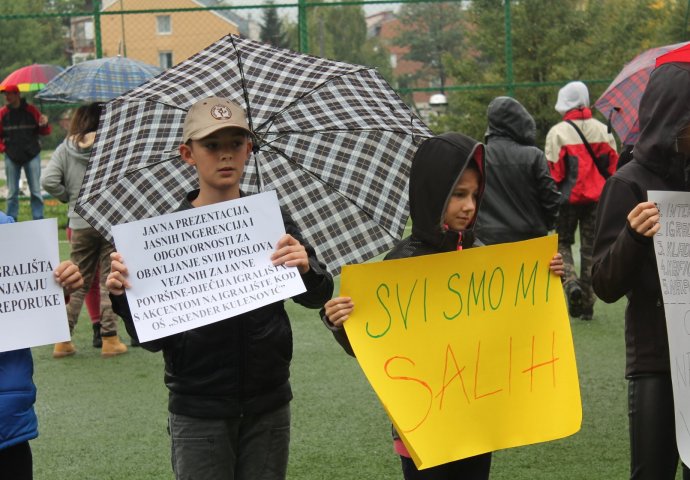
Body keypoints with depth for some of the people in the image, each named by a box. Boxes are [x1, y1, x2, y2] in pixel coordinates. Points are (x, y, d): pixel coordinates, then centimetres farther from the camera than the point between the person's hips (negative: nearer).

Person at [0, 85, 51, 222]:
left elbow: (44, 132, 5)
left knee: (36, 191, 0)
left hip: (31, 155, -1)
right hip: (12, 157, 1)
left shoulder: (31, 110, 1)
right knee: (12, 192, 4)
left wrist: (44, 124, -15)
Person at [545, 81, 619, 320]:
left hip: (568, 198, -3)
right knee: (591, 247, 8)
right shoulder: (602, 130, 5)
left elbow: (553, 171, -10)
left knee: (563, 243, 13)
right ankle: (587, 304, 8)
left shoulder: (557, 132, -8)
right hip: (597, 198, 3)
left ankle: (571, 281, -14)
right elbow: (613, 166, 6)